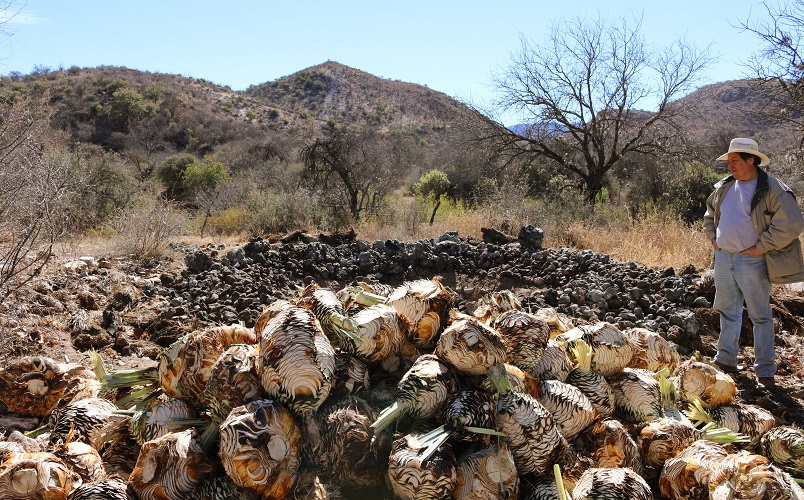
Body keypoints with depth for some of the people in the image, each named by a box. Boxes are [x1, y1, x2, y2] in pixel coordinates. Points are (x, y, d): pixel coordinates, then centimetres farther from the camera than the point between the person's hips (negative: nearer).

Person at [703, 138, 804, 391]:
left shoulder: (773, 190, -13)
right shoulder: (724, 187, 8)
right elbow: (710, 211, 26)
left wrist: (761, 247, -17)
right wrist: (712, 236, 13)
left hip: (751, 261, -6)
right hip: (723, 257, 7)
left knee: (760, 315, 1)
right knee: (727, 311, 16)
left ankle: (765, 372, 9)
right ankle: (726, 360, 30)